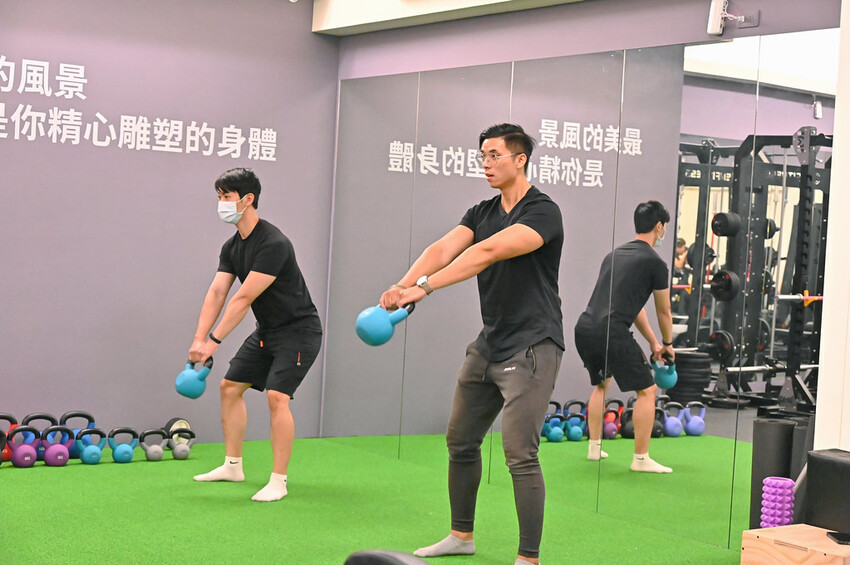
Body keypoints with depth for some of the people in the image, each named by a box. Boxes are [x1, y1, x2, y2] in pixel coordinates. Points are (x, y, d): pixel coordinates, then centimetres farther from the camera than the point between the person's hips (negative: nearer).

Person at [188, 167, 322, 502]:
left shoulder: (273, 244, -26)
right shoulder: (232, 247, 3)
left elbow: (244, 298, -28)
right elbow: (217, 293, -1)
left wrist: (214, 342, -28)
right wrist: (199, 339, -13)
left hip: (298, 331, -10)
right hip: (266, 332, 10)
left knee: (277, 396, -22)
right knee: (230, 386, 11)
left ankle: (278, 481, -14)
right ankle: (232, 466, 24)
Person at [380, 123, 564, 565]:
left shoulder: (542, 212, -14)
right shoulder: (482, 212, 10)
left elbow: (487, 252, -28)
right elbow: (445, 248, -7)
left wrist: (426, 287, -36)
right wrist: (404, 284, -26)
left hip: (531, 346, -8)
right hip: (488, 344, 8)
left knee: (520, 454, -12)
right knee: (460, 440, 15)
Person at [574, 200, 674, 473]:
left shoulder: (615, 255, 26)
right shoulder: (654, 262, 2)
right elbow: (664, 312, 14)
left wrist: (653, 343, 41)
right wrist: (667, 344, 33)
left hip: (584, 328, 8)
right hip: (611, 332, -8)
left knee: (601, 384, 31)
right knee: (647, 390, 5)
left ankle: (595, 448, 32)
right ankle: (641, 459, 6)